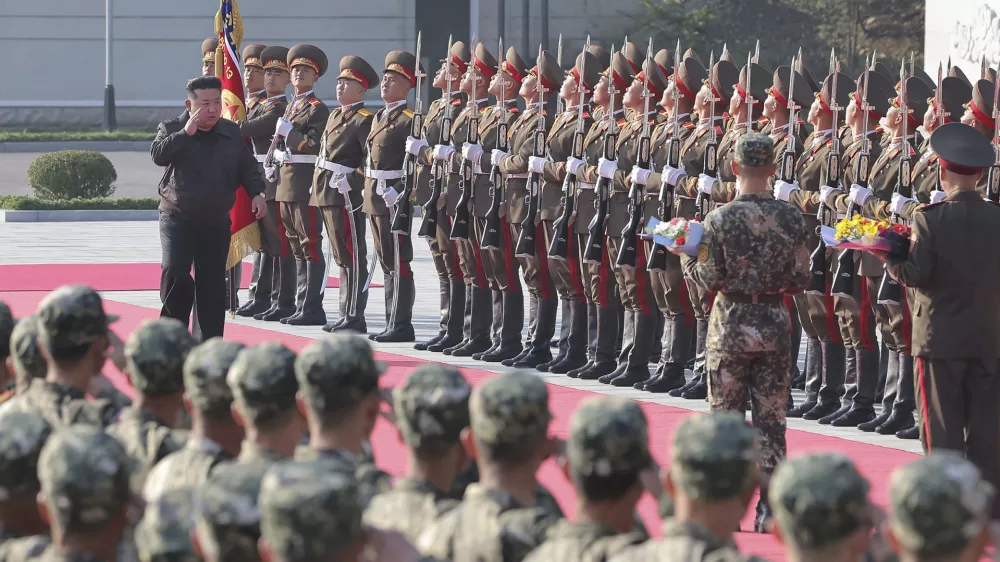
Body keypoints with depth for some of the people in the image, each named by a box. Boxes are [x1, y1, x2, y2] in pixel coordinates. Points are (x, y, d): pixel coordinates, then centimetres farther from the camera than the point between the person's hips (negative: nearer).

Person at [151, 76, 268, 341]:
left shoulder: (231, 133, 7)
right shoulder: (171, 129, -2)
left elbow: (247, 167, 13)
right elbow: (158, 155, -20)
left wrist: (256, 193, -3)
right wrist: (186, 133, -24)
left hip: (216, 222, 3)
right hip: (178, 218, -3)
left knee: (212, 283, 3)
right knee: (175, 272, -19)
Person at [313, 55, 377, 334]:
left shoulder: (364, 120, -10)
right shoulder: (335, 115, 18)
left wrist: (354, 183, -22)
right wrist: (320, 183, 17)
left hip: (347, 195, -9)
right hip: (328, 194, 9)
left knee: (352, 257, -6)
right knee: (342, 256, 13)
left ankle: (355, 318, -5)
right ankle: (346, 314, 19)